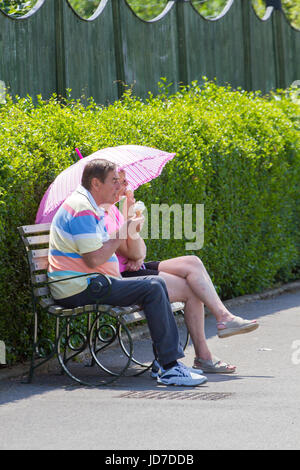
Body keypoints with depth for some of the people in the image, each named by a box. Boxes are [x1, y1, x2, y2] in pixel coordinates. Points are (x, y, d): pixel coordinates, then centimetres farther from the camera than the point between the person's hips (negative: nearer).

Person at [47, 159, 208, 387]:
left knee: (157, 282, 11)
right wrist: (122, 235, -12)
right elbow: (94, 259, -24)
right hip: (80, 289, -11)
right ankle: (170, 368, -21)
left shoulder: (91, 207, 20)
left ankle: (171, 360, 7)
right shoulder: (82, 209, -16)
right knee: (152, 287, -20)